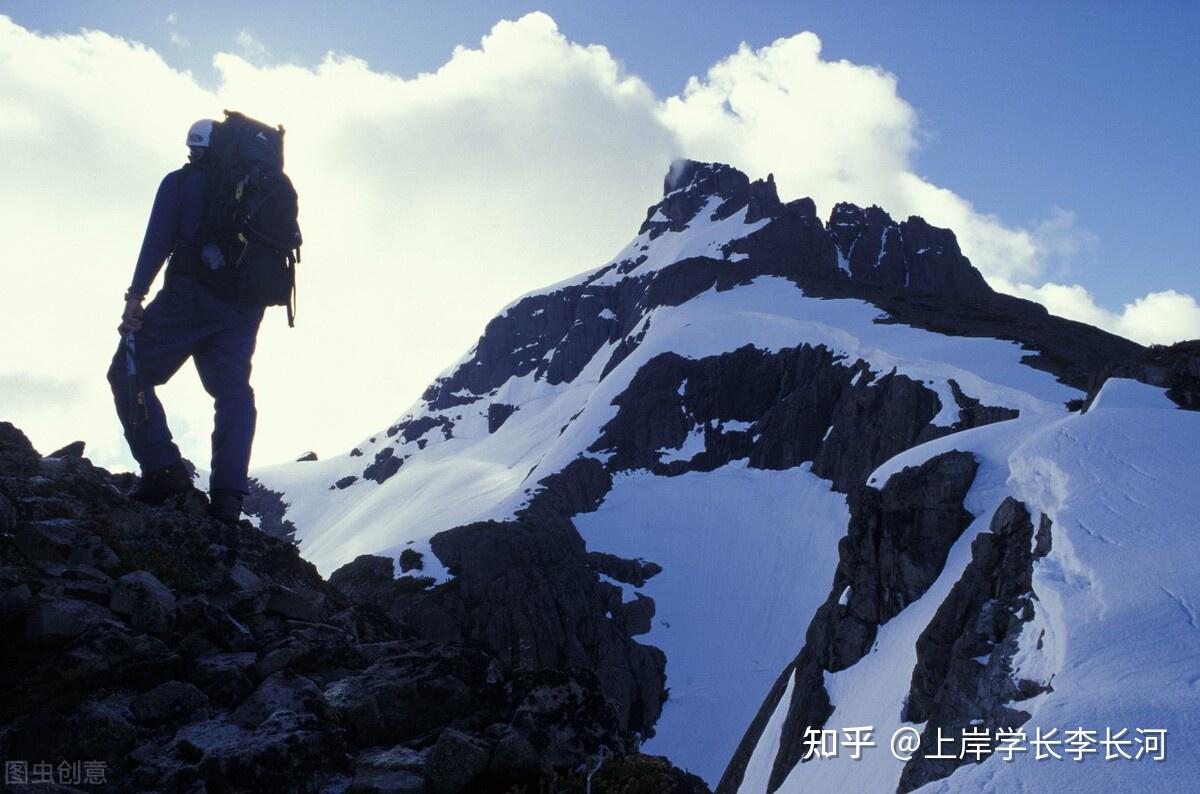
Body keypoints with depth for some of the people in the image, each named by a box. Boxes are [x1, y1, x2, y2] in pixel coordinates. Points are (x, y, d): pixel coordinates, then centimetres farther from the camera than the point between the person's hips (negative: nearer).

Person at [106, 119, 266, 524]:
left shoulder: (180, 182, 7)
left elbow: (158, 238, -6)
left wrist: (135, 295, -10)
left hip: (189, 294, -4)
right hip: (243, 306, 5)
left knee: (128, 373, 5)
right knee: (233, 390, 6)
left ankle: (163, 470, -10)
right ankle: (227, 493, -8)